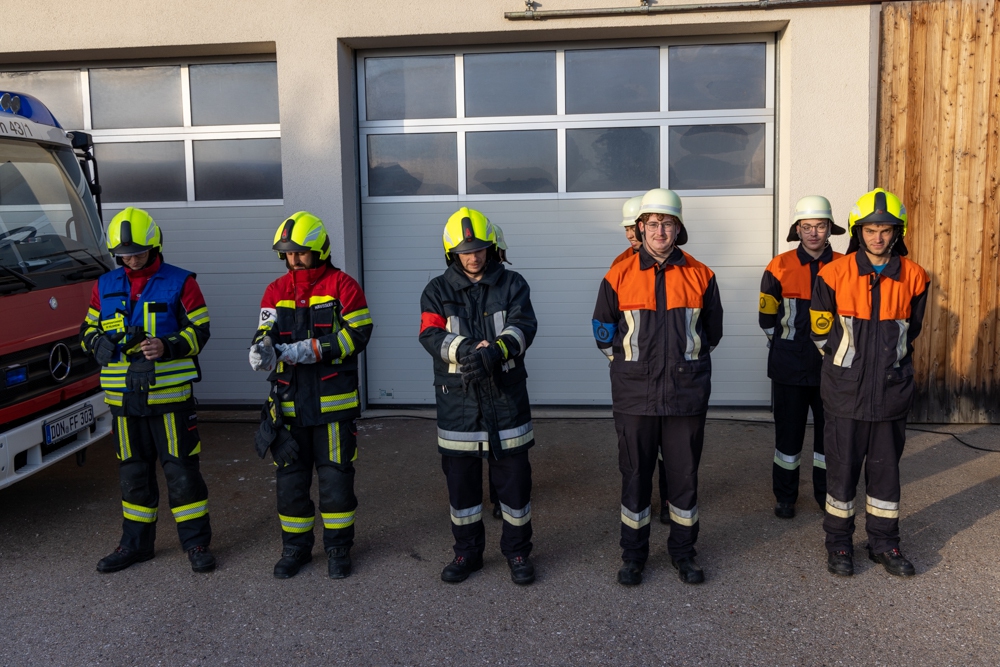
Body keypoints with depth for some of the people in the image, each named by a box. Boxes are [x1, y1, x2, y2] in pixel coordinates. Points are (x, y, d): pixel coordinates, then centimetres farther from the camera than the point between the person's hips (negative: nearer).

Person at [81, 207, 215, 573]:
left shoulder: (180, 283, -3)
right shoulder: (105, 286, 10)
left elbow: (199, 331, -5)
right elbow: (89, 331, 15)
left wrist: (167, 346, -23)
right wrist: (103, 344, -9)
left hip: (171, 394, -4)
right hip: (124, 396, 4)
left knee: (181, 470, 0)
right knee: (133, 472, 14)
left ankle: (196, 543, 12)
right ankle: (135, 543, 28)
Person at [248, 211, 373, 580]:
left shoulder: (342, 285, -5)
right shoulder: (276, 290, 8)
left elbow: (357, 334, -13)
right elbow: (266, 333, 1)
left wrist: (311, 350, -20)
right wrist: (262, 349, -24)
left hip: (333, 401, -4)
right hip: (289, 401, 4)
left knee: (336, 476, 6)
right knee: (290, 477, 13)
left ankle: (338, 546, 22)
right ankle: (295, 546, 29)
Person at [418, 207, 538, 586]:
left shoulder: (512, 285, 5)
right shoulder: (437, 291, 5)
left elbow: (523, 326, -12)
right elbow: (431, 334, -12)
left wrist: (496, 350, -32)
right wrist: (464, 349, -31)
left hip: (506, 398, -1)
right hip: (457, 401, 1)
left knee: (514, 478, 6)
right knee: (460, 480, 11)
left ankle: (517, 551, 24)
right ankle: (467, 552, 29)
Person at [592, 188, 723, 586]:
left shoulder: (700, 276, 3)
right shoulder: (619, 277, 0)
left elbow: (712, 332, 14)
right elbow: (604, 334, 8)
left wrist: (687, 363, 11)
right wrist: (632, 364, 7)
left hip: (687, 395, 1)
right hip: (634, 396, -1)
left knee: (684, 474, 10)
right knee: (635, 475, 8)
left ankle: (683, 551, 27)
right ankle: (633, 554, 23)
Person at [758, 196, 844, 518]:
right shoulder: (780, 267, -3)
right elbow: (768, 319, 3)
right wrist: (784, 352, 5)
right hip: (789, 368, -1)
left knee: (829, 431, 11)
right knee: (788, 431, 6)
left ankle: (826, 493, 28)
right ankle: (785, 497, 19)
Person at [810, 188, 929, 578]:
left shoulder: (913, 278, 0)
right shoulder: (835, 274, -7)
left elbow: (911, 330, 14)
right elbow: (821, 329, 1)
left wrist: (890, 362, 12)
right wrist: (848, 362, 6)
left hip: (892, 392, 2)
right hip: (846, 392, -2)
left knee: (886, 468, 12)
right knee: (842, 468, 7)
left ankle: (884, 542, 27)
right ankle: (838, 542, 21)